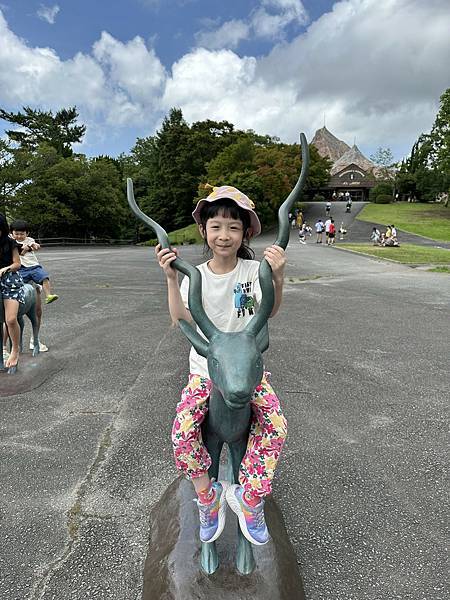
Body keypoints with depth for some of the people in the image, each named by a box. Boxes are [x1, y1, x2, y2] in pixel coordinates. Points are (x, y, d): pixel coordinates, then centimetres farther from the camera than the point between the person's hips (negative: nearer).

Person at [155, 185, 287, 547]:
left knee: (276, 425, -19)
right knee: (182, 433, -18)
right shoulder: (196, 275, -4)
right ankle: (208, 496, 10)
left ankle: (249, 498, 5)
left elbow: (270, 312, -23)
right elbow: (181, 317, -18)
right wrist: (171, 277, -32)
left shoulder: (253, 270, -8)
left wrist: (278, 277, -42)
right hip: (205, 369, 1)